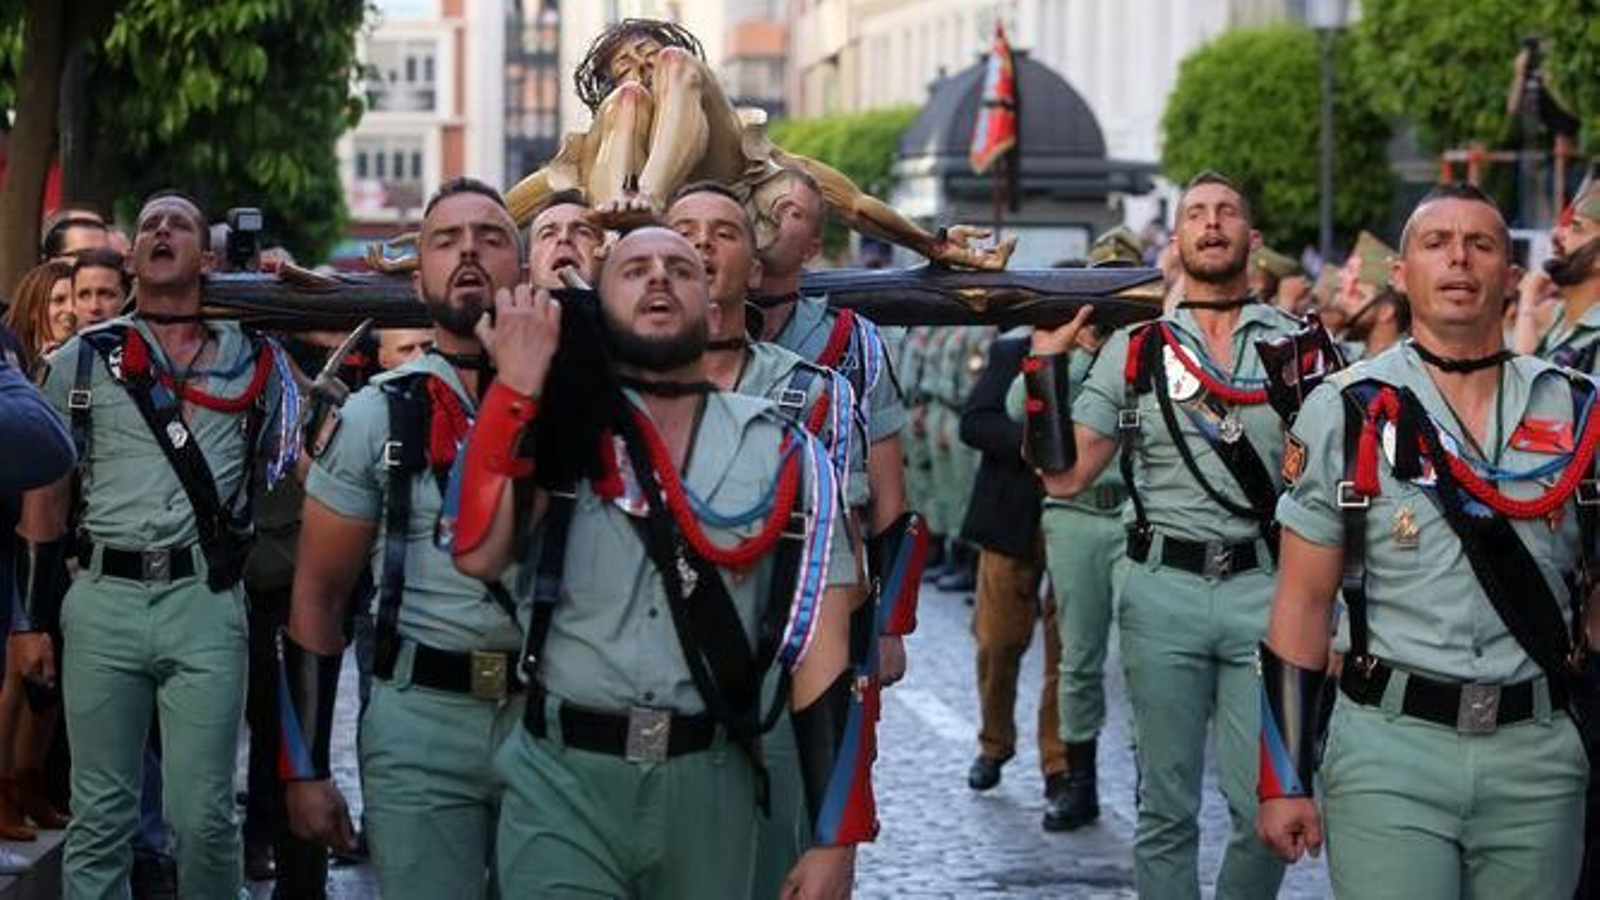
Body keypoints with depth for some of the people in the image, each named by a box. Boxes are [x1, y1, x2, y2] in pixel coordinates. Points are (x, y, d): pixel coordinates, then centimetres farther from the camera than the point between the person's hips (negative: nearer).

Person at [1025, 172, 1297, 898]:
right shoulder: (1133, 348, 8)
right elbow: (1064, 476, 4)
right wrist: (1048, 359, 1)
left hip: (1266, 589, 0)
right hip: (1163, 590, 1)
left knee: (1267, 809, -4)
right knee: (1166, 808, 6)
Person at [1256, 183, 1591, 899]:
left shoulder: (1578, 414, 6)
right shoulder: (1344, 413, 0)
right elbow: (1303, 602, 0)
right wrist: (1285, 781, -3)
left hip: (1537, 758, 3)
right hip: (1389, 752, -2)